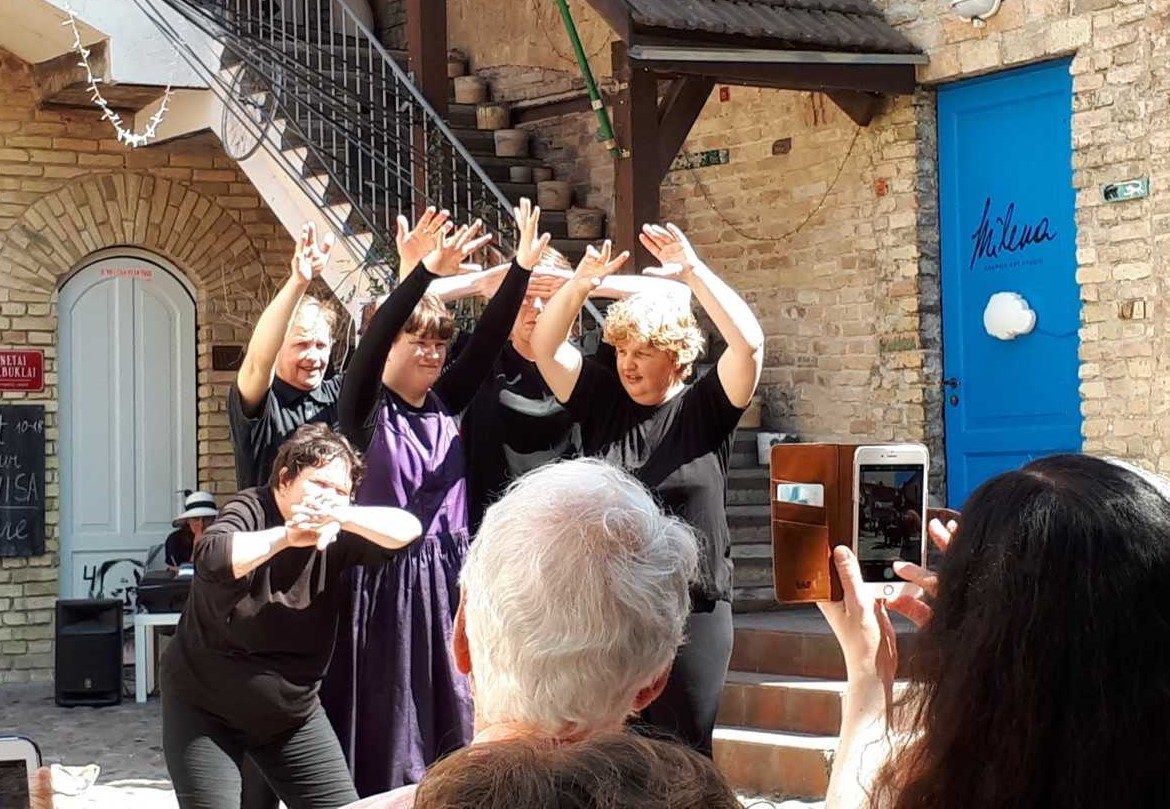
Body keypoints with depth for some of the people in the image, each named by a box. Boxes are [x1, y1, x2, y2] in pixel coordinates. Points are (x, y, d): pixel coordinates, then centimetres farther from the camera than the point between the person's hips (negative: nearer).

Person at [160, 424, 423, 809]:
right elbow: (211, 558, -39)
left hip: (293, 715, 4)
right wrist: (287, 536, -39)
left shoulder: (335, 540, -8)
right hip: (205, 711, -4)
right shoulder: (251, 511, -19)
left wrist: (341, 517, -32)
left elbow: (407, 529, -19)